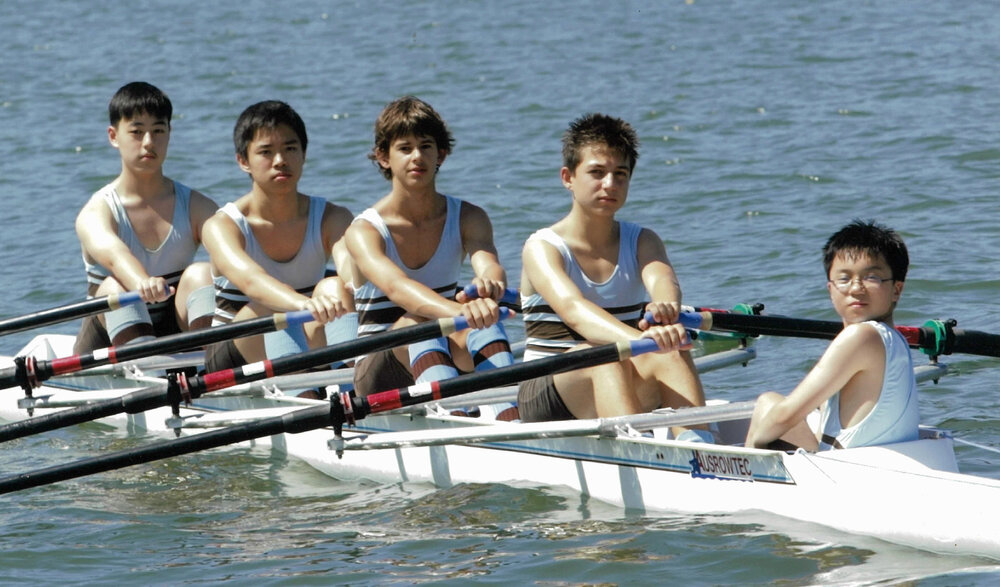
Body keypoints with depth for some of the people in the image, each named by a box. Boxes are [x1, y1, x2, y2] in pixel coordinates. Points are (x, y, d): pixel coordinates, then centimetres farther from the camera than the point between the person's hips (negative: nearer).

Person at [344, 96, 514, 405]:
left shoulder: (468, 218, 2)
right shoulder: (364, 231, -11)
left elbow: (489, 264, -20)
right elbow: (395, 286, -32)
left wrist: (489, 282, -48)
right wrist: (457, 310, -53)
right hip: (379, 376, -3)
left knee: (484, 322, -31)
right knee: (418, 321, -36)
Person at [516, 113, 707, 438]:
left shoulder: (642, 241, 9)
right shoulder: (542, 248, -5)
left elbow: (663, 280, -16)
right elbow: (572, 308, -26)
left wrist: (665, 308, -44)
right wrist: (638, 339, -47)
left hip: (632, 387, 4)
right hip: (547, 399, -3)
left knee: (671, 354, -28)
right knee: (605, 357, -36)